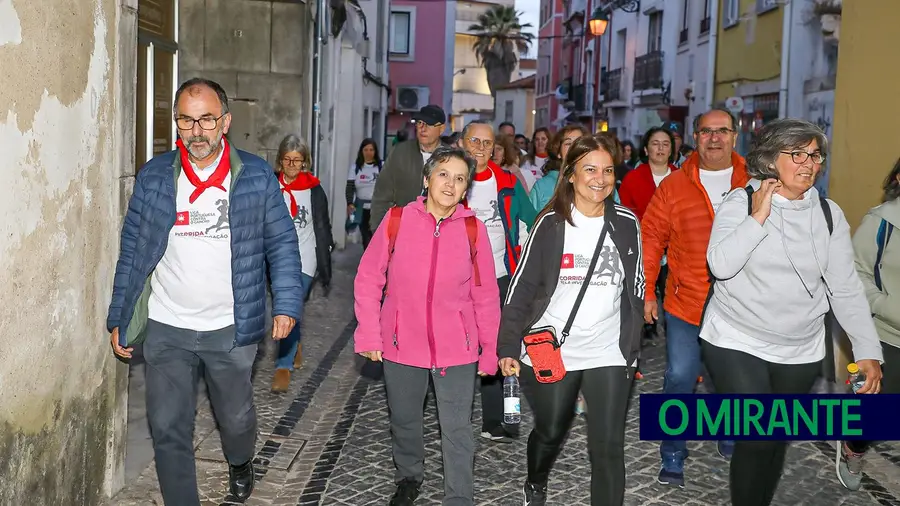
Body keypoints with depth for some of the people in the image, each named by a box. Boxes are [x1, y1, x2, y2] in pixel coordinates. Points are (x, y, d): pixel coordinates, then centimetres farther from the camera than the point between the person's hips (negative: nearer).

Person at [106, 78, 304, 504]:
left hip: (231, 328, 0)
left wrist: (287, 304, -9)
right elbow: (132, 251, 4)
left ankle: (240, 463, 51)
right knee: (168, 429, 2)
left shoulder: (256, 175, -4)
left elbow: (282, 243, -1)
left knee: (236, 418, 18)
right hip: (166, 329, 1)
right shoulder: (154, 176, -1)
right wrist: (119, 319, 4)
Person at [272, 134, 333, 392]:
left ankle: (284, 365, 1)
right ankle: (295, 348, 40)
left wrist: (325, 269, -3)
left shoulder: (314, 190, -3)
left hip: (304, 259, -3)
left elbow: (322, 230, -1)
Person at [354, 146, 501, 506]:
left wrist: (491, 350, 3)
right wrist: (369, 335, -5)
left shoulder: (474, 229, -6)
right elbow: (368, 279, -1)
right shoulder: (397, 220, -6)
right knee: (403, 420, 20)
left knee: (457, 432, 3)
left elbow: (486, 296, 1)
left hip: (457, 349, -1)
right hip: (401, 345, 1)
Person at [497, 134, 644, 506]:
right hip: (549, 352, -1)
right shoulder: (551, 223, -5)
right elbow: (521, 287, -4)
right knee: (550, 432, 17)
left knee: (608, 448, -3)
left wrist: (632, 349, 7)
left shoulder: (627, 224, 1)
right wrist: (509, 346, -8)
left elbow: (635, 291, 9)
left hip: (608, 355, 1)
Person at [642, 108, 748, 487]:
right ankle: (673, 458, 13)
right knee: (679, 378, -1)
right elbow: (650, 238, -1)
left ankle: (732, 442, 39)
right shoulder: (673, 186, -1)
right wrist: (646, 292, -3)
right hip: (686, 305, -1)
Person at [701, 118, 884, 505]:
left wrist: (868, 351, -2)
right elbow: (721, 265, -20)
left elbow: (846, 288, 2)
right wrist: (758, 217, -20)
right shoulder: (740, 202, -7)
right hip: (736, 343, -4)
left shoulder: (829, 213, 2)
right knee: (758, 439, -11)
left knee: (778, 440, 13)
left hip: (801, 351, 4)